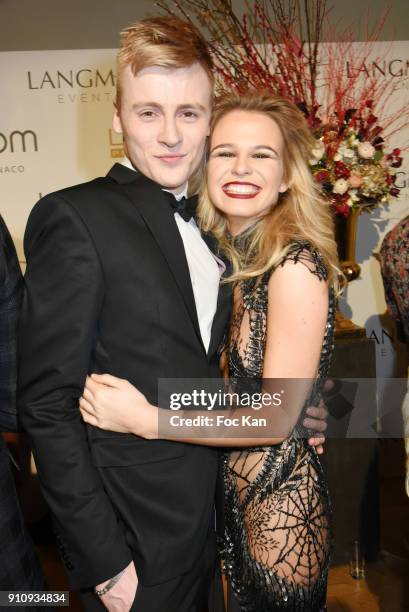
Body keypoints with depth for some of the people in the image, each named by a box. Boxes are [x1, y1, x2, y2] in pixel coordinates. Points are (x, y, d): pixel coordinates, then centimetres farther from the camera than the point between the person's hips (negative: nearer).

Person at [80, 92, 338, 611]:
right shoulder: (231, 256, 1)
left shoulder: (295, 265, -22)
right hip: (235, 493, 7)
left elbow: (278, 419, -21)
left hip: (282, 505, -6)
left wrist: (146, 420, -23)